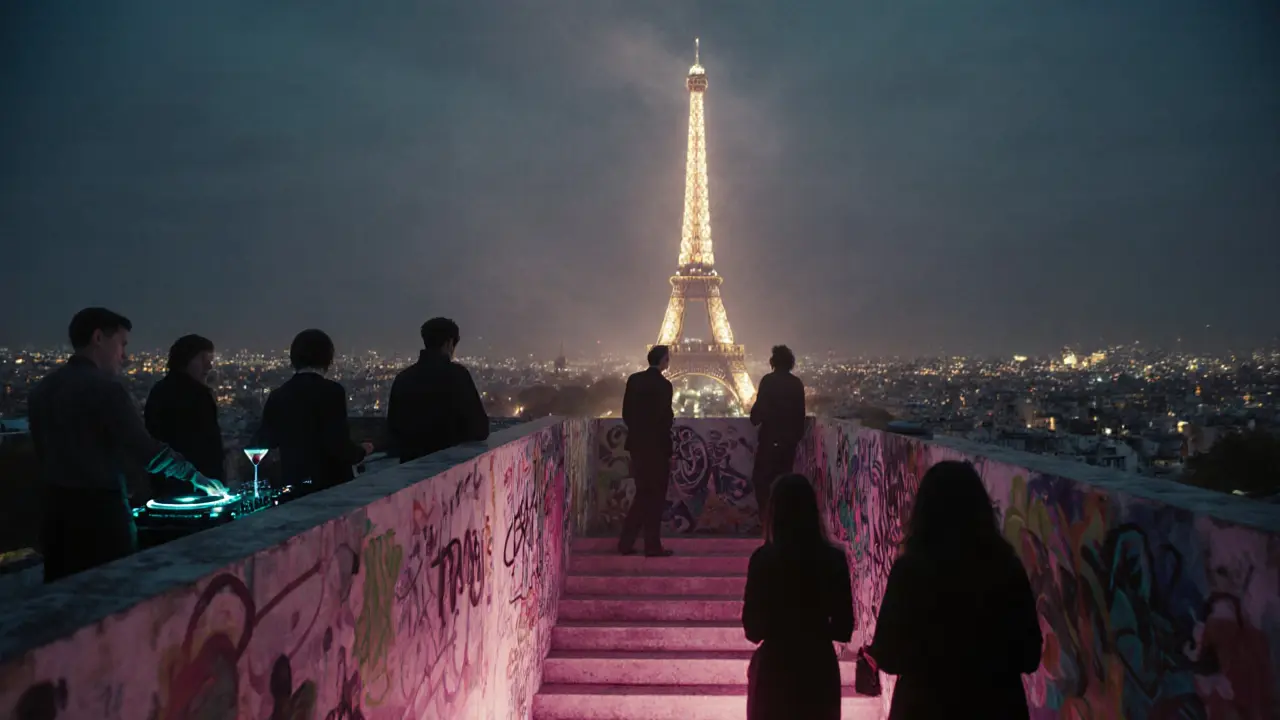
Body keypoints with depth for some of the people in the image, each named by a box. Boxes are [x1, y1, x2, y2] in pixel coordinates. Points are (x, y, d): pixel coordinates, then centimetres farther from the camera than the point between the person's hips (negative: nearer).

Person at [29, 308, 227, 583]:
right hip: (100, 511, -8)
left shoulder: (42, 388, 10)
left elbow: (44, 451, 16)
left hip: (58, 509, 8)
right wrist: (194, 476, -6)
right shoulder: (104, 387, -14)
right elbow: (145, 448, -17)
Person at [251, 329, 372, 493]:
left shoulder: (278, 395, 4)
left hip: (292, 483, 5)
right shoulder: (332, 391, -11)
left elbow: (265, 441, 11)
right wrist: (362, 451, 2)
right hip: (331, 483, -4)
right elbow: (339, 444, -17)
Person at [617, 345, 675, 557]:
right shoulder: (663, 384, -15)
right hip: (656, 446, -7)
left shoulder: (634, 379, 5)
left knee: (643, 494, 17)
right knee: (655, 497, 4)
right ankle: (653, 546, 10)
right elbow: (664, 418, -16)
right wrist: (671, 419, 5)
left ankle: (626, 542, 16)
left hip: (637, 444, 7)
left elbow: (626, 413, 8)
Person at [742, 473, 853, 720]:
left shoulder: (763, 559, -12)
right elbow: (843, 629, -2)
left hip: (774, 668, -2)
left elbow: (752, 629, -8)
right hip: (820, 669, 2)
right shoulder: (834, 559, -6)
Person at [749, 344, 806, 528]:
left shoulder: (768, 380, -10)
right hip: (789, 439, 5)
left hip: (770, 438, -5)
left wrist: (755, 418, 6)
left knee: (761, 479, 2)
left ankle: (767, 516, -8)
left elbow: (760, 408, -15)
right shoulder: (797, 384, 6)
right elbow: (801, 413, 10)